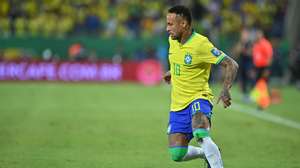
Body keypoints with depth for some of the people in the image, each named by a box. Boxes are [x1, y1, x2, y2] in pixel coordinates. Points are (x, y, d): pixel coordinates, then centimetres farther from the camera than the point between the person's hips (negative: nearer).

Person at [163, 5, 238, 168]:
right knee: (177, 155, -1)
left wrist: (225, 90, -31)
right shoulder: (173, 40, 4)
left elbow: (231, 65, -19)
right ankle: (205, 153, 28)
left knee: (201, 135, -37)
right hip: (178, 105, 7)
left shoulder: (201, 44, -18)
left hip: (199, 99, -7)